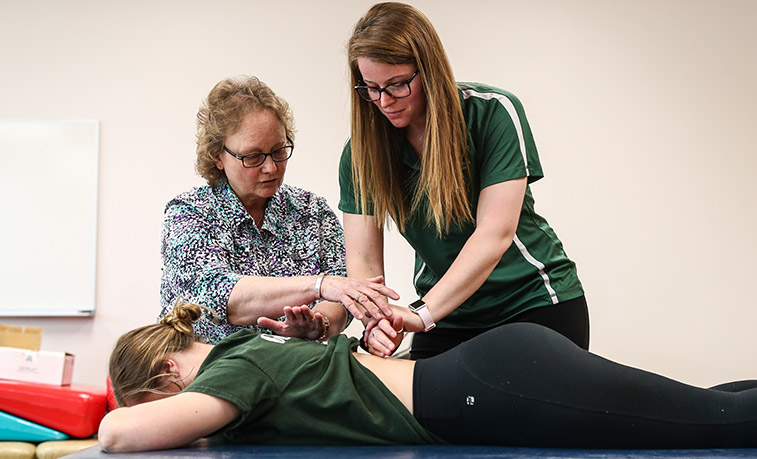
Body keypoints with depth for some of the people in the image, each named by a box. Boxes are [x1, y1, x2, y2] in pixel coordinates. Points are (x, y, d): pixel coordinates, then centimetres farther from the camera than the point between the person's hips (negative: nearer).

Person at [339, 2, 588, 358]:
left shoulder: (494, 112, -18)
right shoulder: (361, 153, -8)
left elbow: (494, 234, -26)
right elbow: (363, 259, -12)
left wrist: (421, 314, -36)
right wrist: (375, 323, -34)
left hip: (534, 301, -2)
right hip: (448, 315, 3)